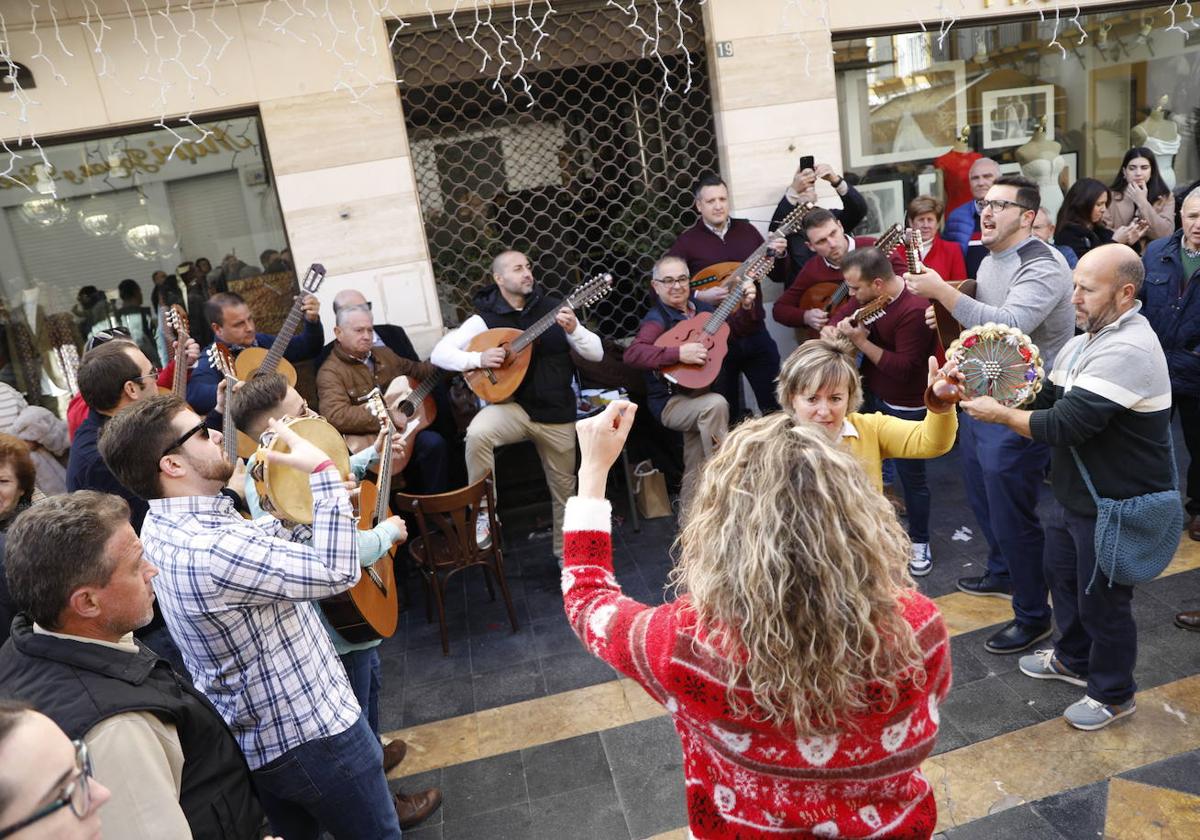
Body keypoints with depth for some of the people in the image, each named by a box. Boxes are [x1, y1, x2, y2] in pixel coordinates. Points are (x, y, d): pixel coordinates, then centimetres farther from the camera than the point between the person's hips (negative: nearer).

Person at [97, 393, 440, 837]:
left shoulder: (163, 525, -2)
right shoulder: (211, 552, -33)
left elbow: (264, 547, 11)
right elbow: (337, 571, -32)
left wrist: (317, 513, -2)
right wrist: (323, 471, -26)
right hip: (310, 734, -9)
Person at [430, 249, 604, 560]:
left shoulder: (553, 309, 0)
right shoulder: (485, 319, -3)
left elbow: (597, 354, -2)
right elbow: (439, 354, -6)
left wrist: (572, 330, -21)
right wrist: (478, 358, -22)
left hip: (558, 413, 2)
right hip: (513, 406, -2)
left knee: (564, 490, 11)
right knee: (477, 433, -34)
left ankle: (566, 553, 36)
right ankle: (483, 511, -13)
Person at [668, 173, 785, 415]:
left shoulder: (747, 230, 6)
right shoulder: (687, 241, -4)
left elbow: (777, 275, 12)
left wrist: (779, 255, -9)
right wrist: (699, 296, -21)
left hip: (755, 334, 3)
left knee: (775, 404, 9)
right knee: (727, 413, 10)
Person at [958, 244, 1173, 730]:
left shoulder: (1127, 351, -28)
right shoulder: (1084, 342, 4)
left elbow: (1064, 426, -32)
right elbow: (1049, 399, 7)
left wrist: (998, 414, -20)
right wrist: (997, 395, -11)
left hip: (1117, 505, -9)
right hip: (1075, 492, 9)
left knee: (1101, 599, 8)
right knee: (1063, 576, 25)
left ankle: (1113, 694, 32)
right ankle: (1073, 659, 48)